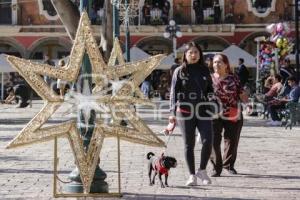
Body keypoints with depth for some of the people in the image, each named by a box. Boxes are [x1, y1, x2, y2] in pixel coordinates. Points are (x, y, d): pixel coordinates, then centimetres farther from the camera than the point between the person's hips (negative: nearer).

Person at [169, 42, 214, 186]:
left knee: (208, 141, -11)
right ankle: (192, 175, 13)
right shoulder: (180, 71, 3)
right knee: (189, 144, 4)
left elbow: (210, 89, 18)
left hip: (203, 110, 2)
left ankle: (202, 170, 8)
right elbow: (173, 92, 0)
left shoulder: (204, 71, 11)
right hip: (185, 111, -2)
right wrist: (173, 112, -7)